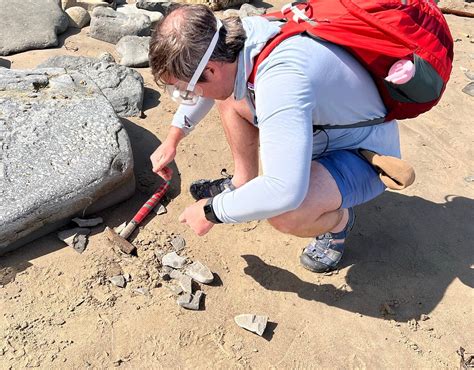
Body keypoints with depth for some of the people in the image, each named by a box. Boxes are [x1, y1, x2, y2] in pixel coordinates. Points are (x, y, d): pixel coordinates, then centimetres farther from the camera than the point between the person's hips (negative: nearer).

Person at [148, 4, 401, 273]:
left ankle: (339, 219, -1)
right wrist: (173, 139, 13)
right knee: (229, 96, 4)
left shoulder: (282, 79, -40)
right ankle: (244, 183, 15)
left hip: (364, 157, -8)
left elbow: (285, 192, -44)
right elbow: (210, 86, 11)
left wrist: (211, 212, -27)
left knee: (286, 214, -36)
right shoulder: (240, 31, -13)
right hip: (321, 127, 8)